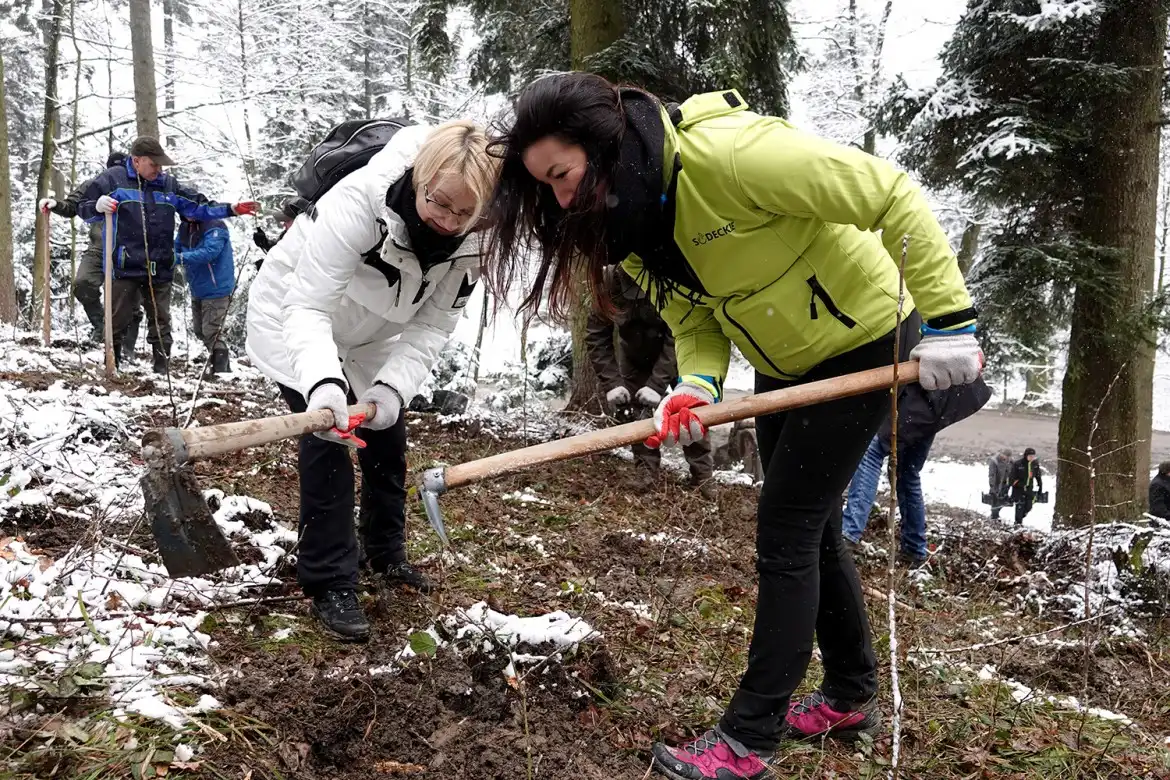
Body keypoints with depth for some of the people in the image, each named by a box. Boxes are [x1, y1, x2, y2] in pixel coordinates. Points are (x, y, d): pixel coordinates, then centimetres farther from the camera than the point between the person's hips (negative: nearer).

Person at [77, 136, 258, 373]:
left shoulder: (169, 185, 12)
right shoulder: (113, 179, 0)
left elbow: (199, 207, 16)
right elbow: (84, 208, 3)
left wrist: (231, 209, 6)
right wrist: (99, 207, -19)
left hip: (160, 270, 4)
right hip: (124, 267, -4)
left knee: (160, 323, 8)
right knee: (117, 321, 0)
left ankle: (162, 370, 16)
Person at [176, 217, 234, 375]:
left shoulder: (214, 227, -19)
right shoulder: (185, 227, 5)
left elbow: (209, 252, -31)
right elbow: (177, 248, 12)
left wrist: (180, 258, -37)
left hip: (216, 289, -9)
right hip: (197, 289, 9)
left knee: (211, 333, -7)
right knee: (200, 332, 17)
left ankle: (221, 370, 5)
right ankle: (222, 365, 32)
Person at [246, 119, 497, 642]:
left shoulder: (470, 239, -22)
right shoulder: (357, 202, -40)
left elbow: (432, 325, -20)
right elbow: (307, 307, -42)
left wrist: (391, 386, -36)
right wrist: (322, 380, -59)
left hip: (367, 335, 6)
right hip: (295, 324, -5)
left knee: (387, 435, 11)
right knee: (326, 438, -15)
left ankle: (386, 554, 33)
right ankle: (329, 584, -4)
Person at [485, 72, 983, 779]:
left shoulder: (724, 151, -33)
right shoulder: (629, 218, -7)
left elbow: (892, 196, -29)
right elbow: (696, 321, -3)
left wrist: (947, 318, -28)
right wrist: (695, 388, -24)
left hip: (862, 344, -8)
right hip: (784, 364, 8)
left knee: (785, 532, -7)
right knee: (810, 527, 16)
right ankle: (852, 695, 36)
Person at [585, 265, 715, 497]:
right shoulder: (610, 280, -30)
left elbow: (677, 337, -33)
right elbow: (596, 334, -23)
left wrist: (657, 384, -39)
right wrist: (611, 382, -30)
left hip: (674, 352, -2)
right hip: (635, 355, 2)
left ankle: (703, 474, 2)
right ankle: (645, 468, 5)